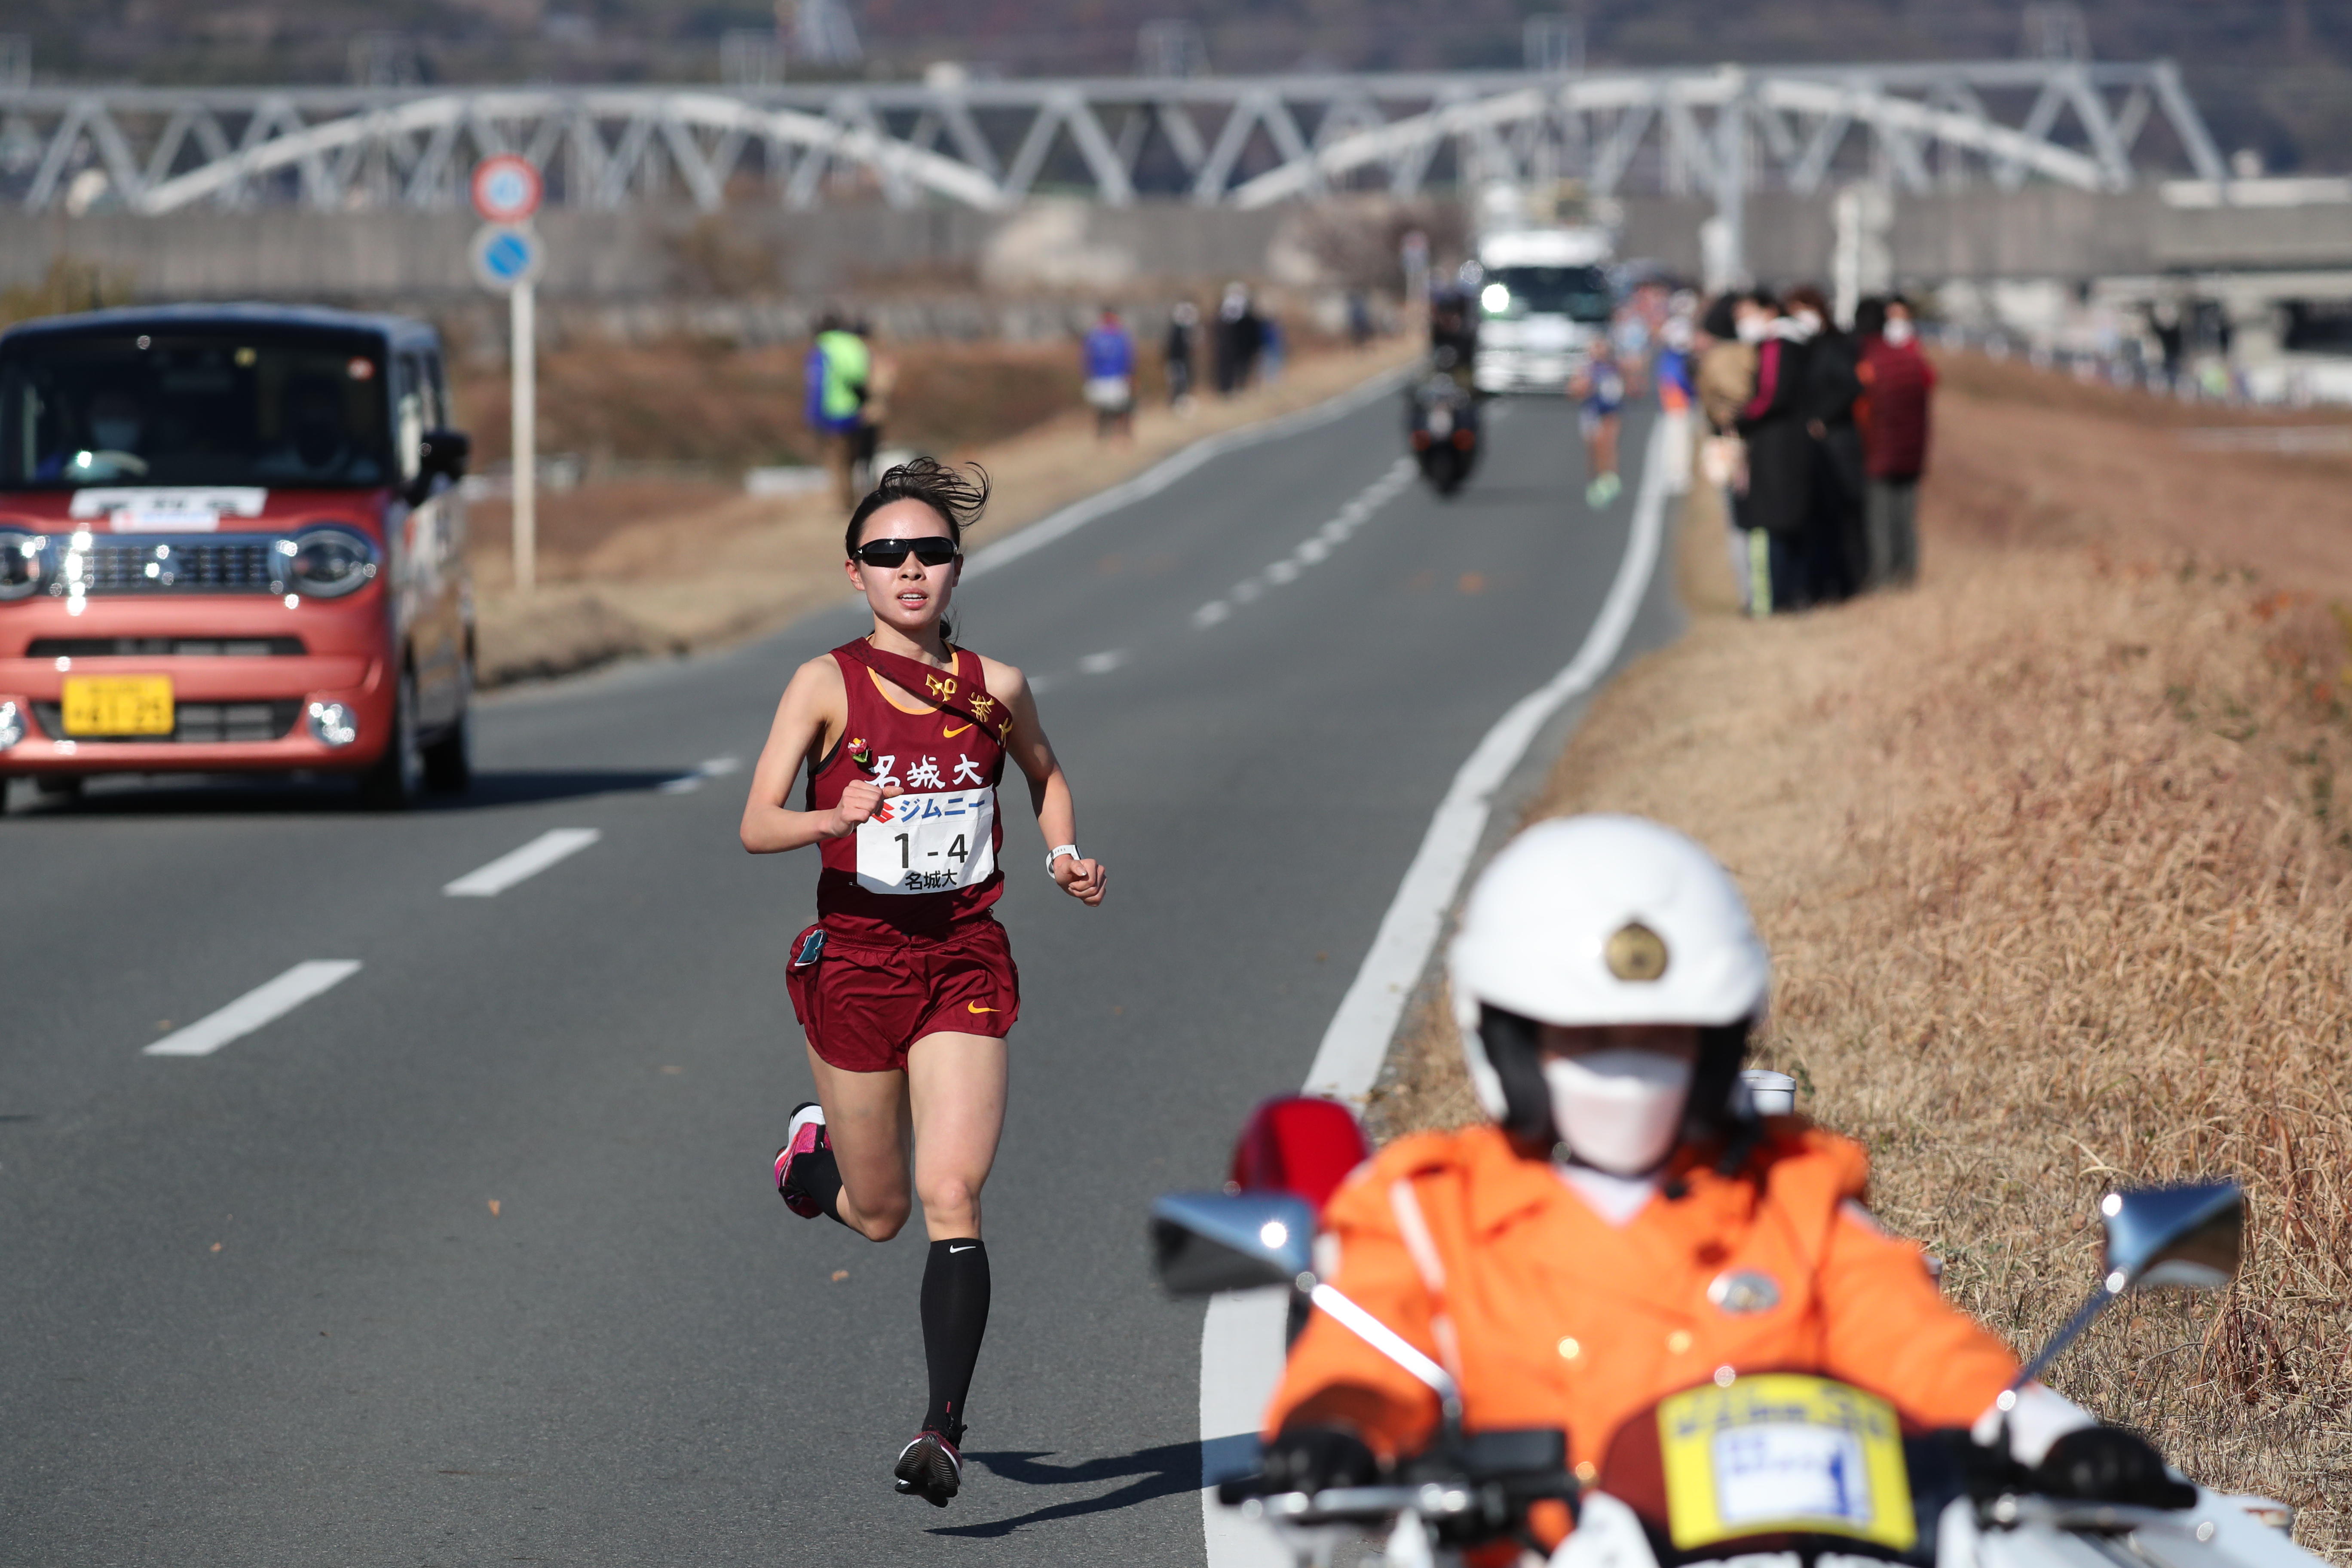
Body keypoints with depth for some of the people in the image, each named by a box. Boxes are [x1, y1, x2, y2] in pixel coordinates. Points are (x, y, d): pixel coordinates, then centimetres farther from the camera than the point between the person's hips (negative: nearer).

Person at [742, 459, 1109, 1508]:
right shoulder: (828, 685, -7)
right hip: (856, 960, -1)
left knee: (952, 1201, -14)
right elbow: (756, 828, -13)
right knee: (879, 1216, 12)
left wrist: (1065, 855, 3)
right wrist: (833, 819, -33)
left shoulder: (996, 689, 1)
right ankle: (814, 1148, 48)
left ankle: (944, 1432, -13)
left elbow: (1046, 777, 22)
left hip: (965, 964, 1)